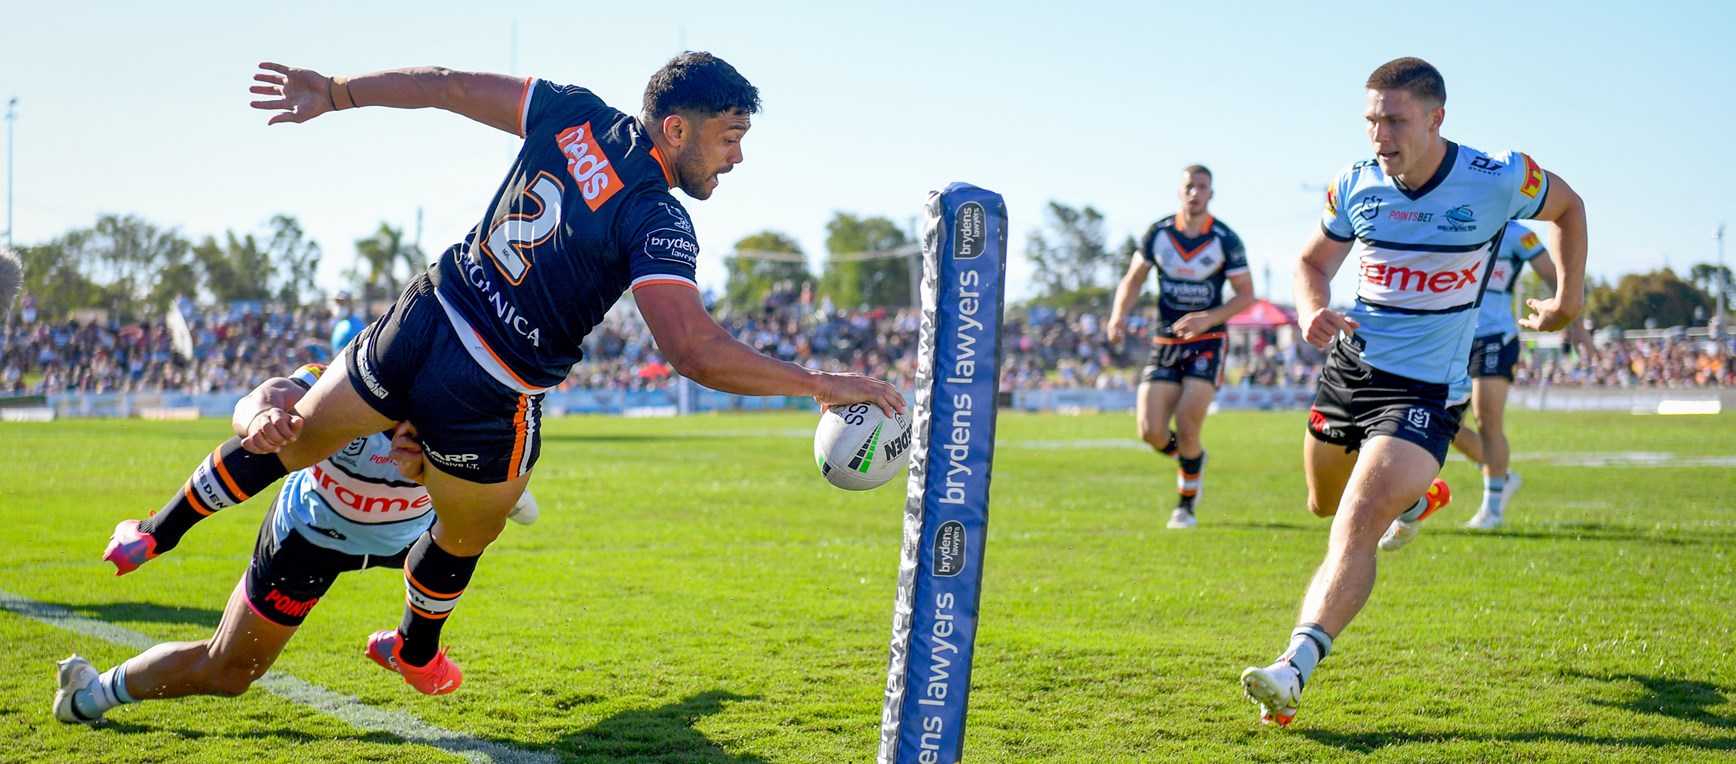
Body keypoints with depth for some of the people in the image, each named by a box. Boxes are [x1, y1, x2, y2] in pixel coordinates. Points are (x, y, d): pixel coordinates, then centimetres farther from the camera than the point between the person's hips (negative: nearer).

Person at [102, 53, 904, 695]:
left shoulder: (572, 114, -3)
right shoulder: (657, 223, -21)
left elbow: (448, 85, 6)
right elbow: (694, 351, -30)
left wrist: (334, 92, 18)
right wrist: (823, 385, -27)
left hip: (421, 321, 5)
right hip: (491, 398, -5)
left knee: (290, 440, 27)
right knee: (463, 541, 26)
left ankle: (156, 532, 42)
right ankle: (415, 651, 51)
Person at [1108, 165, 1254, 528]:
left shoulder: (1226, 240, -7)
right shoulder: (1158, 233, -1)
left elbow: (1246, 295, -2)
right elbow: (1133, 280, 10)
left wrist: (1207, 319, -17)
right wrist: (1118, 316, -9)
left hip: (1206, 343, -3)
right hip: (1165, 344, 3)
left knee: (1186, 425, -15)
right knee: (1151, 432, -8)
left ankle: (1186, 503, 9)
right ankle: (1192, 457, 28)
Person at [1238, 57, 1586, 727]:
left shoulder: (1498, 180, -12)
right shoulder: (1354, 187, -5)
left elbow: (1567, 206, 10)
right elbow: (1313, 262, 11)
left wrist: (1568, 297, 7)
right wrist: (1314, 310, -11)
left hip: (1426, 388, -5)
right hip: (1348, 364, 5)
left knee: (1358, 525, -22)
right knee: (1326, 505, 23)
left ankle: (1293, 671, -31)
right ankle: (1416, 498, 57)